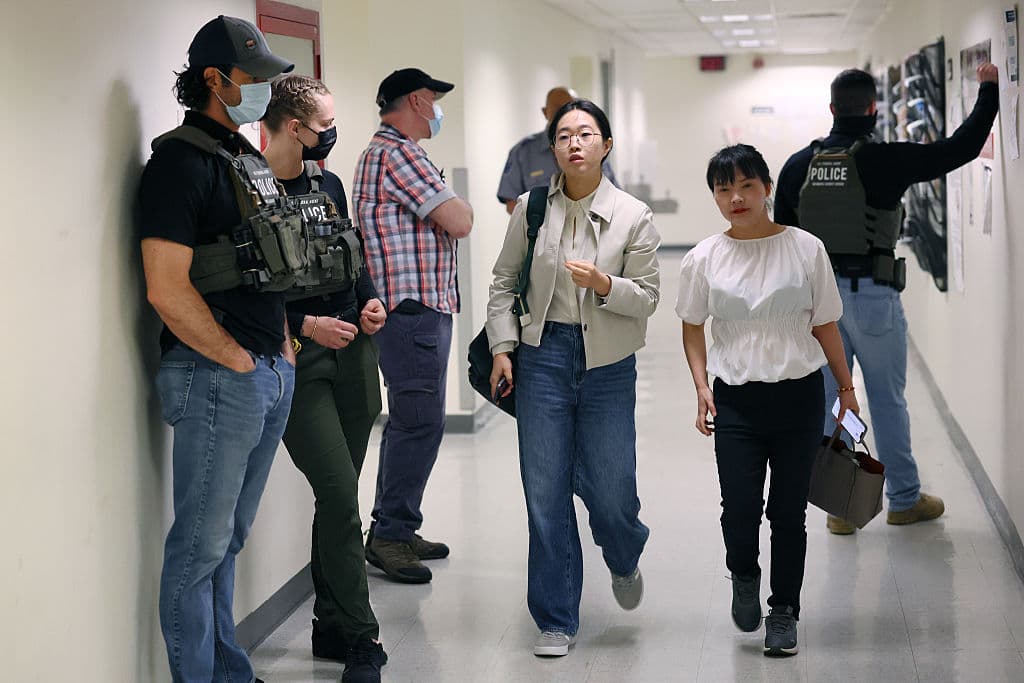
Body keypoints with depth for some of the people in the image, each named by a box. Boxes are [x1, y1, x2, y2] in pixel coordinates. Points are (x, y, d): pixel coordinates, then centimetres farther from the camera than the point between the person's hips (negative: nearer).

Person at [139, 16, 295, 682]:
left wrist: (284, 347, 14)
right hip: (216, 378, -9)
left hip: (271, 374, 9)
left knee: (230, 538, 16)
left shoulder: (248, 158, 16)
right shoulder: (181, 159, -12)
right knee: (201, 545, -1)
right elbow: (168, 290, -19)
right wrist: (239, 362, -13)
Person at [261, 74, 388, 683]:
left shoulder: (328, 184, 13)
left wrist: (371, 299, 5)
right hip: (295, 359, -7)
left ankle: (332, 627, 22)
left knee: (339, 497, 11)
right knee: (340, 495, -13)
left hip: (351, 352, 7)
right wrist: (304, 325, -16)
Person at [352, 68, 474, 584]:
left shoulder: (386, 152, 22)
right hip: (414, 309, -11)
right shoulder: (397, 154, -13)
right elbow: (458, 223, -17)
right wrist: (461, 206, 3)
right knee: (420, 422, -9)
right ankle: (390, 533, -4)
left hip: (419, 309, 11)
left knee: (408, 420, 14)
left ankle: (394, 529, 21)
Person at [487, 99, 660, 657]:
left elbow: (648, 296, -1)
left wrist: (603, 284, -20)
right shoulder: (532, 208, 1)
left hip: (607, 364, -1)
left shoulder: (633, 216, -3)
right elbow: (503, 282, 8)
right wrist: (502, 347, 0)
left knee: (611, 493, 2)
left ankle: (624, 561, 41)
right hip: (543, 356, 1)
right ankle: (555, 621, 14)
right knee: (545, 492, 2)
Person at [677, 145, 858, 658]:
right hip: (736, 401, 0)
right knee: (739, 509, -8)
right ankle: (744, 577, 24)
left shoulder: (805, 249, -1)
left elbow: (824, 325, 6)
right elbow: (692, 327, 10)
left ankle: (784, 611, 21)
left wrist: (846, 388, 9)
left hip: (799, 397, 0)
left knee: (789, 511, 4)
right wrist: (701, 387, -1)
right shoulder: (704, 259, 0)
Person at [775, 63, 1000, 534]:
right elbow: (961, 148, -4)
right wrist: (988, 92, 10)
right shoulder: (885, 160, -11)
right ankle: (904, 500, 22)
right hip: (872, 294, -3)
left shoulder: (797, 166, 2)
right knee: (888, 399, 10)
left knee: (828, 399, 9)